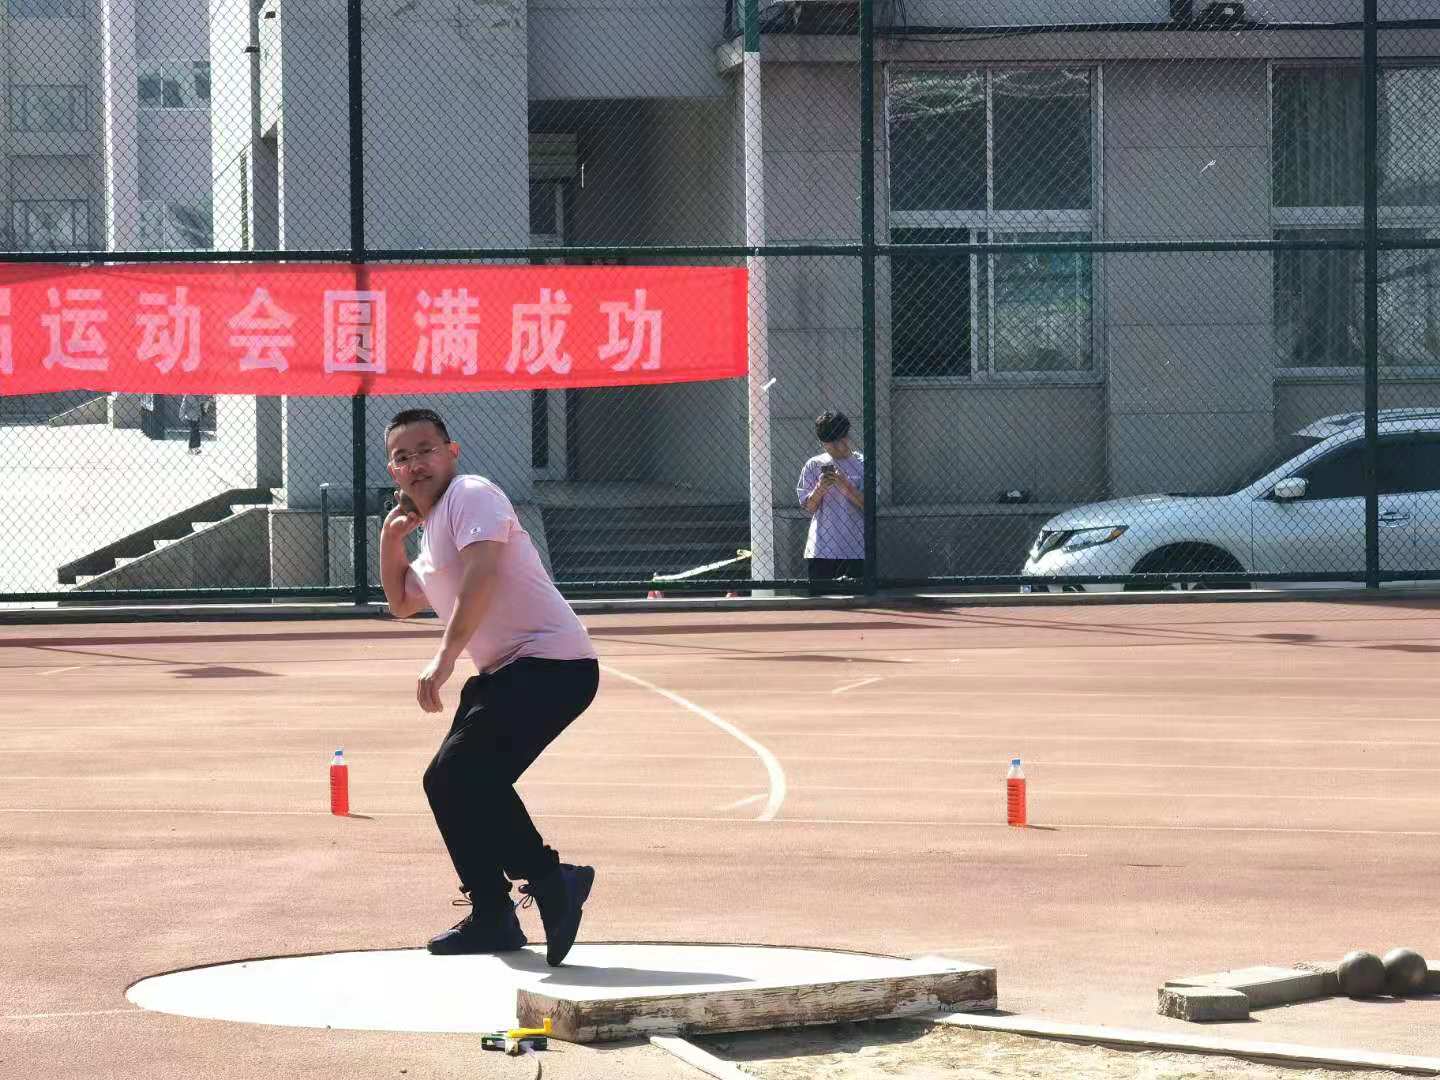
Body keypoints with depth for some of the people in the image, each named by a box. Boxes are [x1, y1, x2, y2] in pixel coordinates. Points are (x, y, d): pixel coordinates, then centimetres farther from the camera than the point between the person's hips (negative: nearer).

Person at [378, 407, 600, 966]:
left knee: (457, 778, -20)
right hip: (504, 673, 11)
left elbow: (483, 570, -25)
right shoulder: (431, 530, 23)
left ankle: (550, 880, -16)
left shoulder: (471, 495, -8)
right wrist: (390, 540, 20)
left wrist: (445, 657, -32)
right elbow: (402, 603, 36)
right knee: (450, 783, 12)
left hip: (551, 663, -11)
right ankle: (492, 917, 20)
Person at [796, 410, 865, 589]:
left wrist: (846, 486, -17)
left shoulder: (862, 464, 3)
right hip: (820, 550, 1)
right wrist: (820, 488, -13)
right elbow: (809, 507, 6)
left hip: (855, 549, -1)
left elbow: (867, 505, -5)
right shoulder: (814, 465, 8)